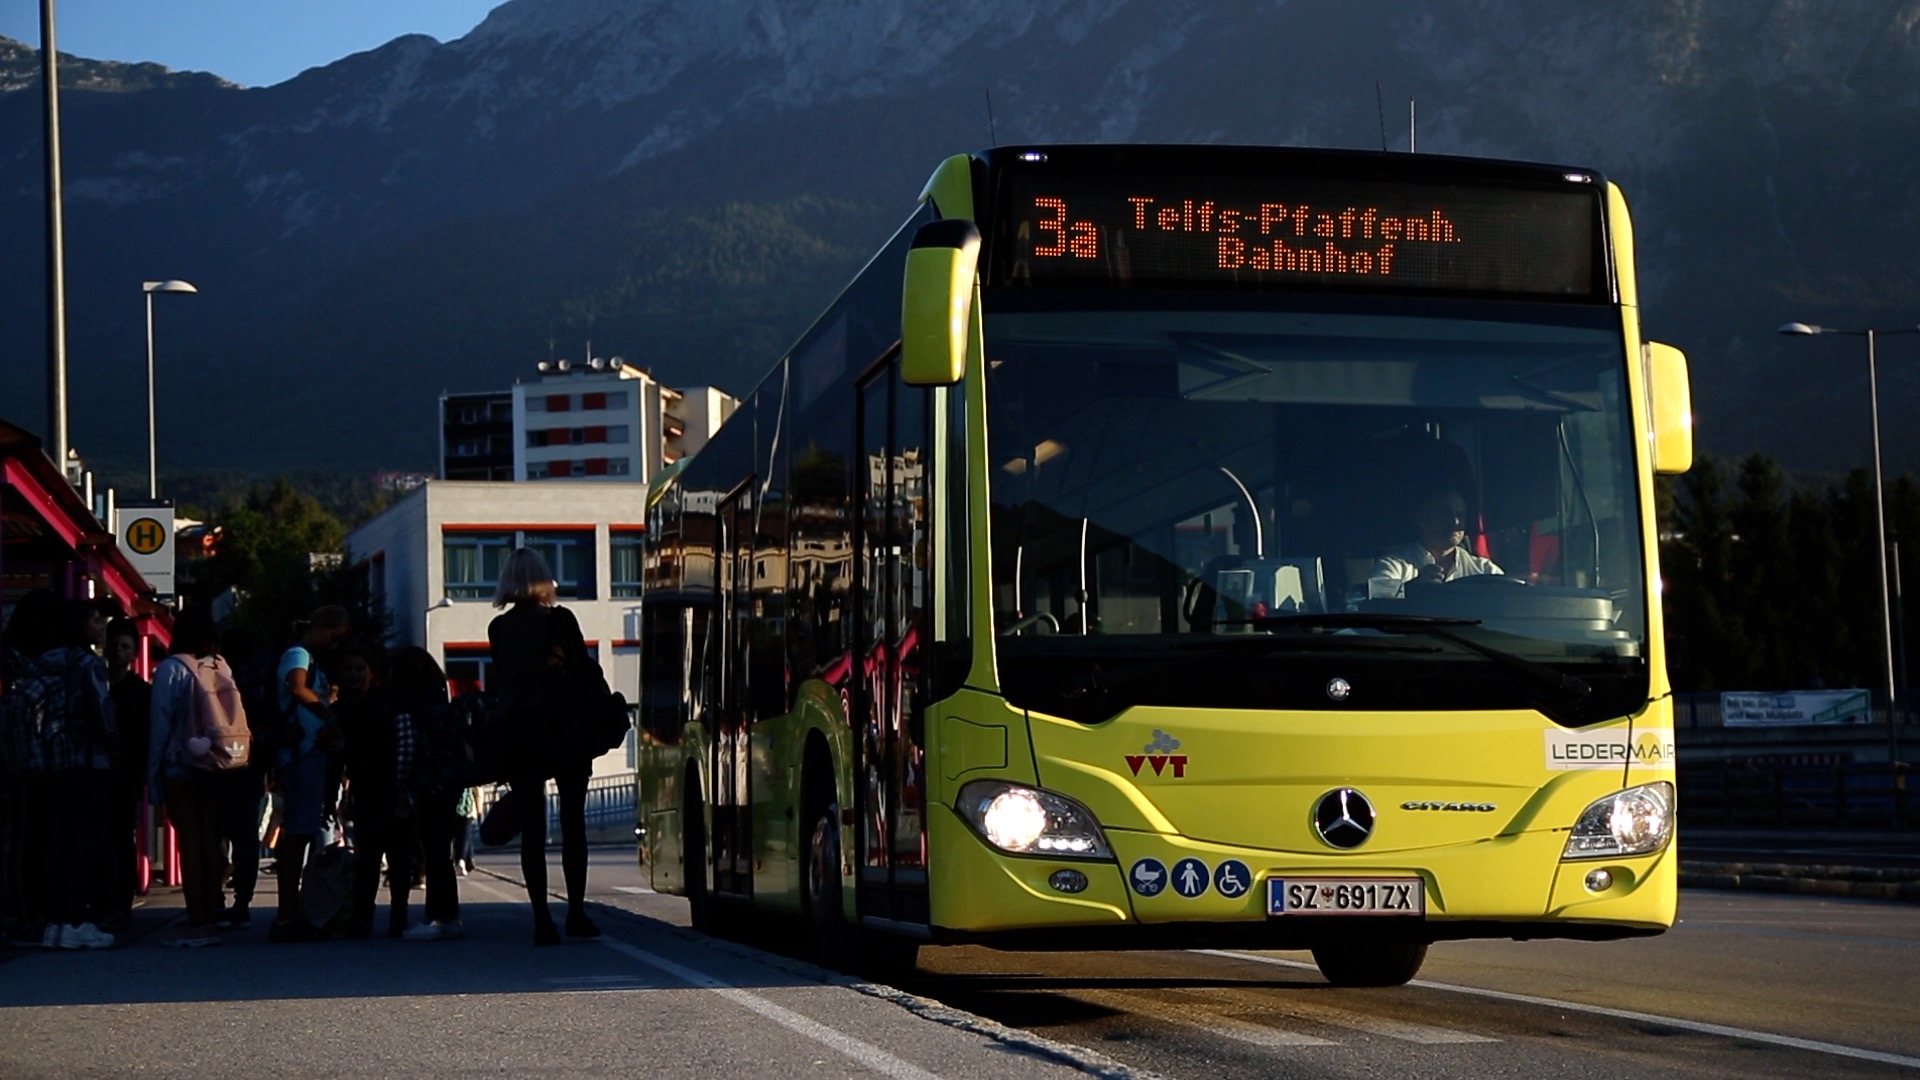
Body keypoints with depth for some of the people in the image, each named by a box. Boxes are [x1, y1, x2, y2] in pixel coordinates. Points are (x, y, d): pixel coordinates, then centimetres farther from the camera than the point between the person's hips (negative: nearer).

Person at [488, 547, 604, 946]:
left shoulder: (498, 629, 5)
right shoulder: (560, 620, -5)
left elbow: (505, 678, 11)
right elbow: (585, 670, -7)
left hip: (519, 734, 2)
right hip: (565, 729, -2)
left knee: (532, 829, 3)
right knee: (573, 824, 7)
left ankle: (542, 919, -2)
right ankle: (576, 911, 3)